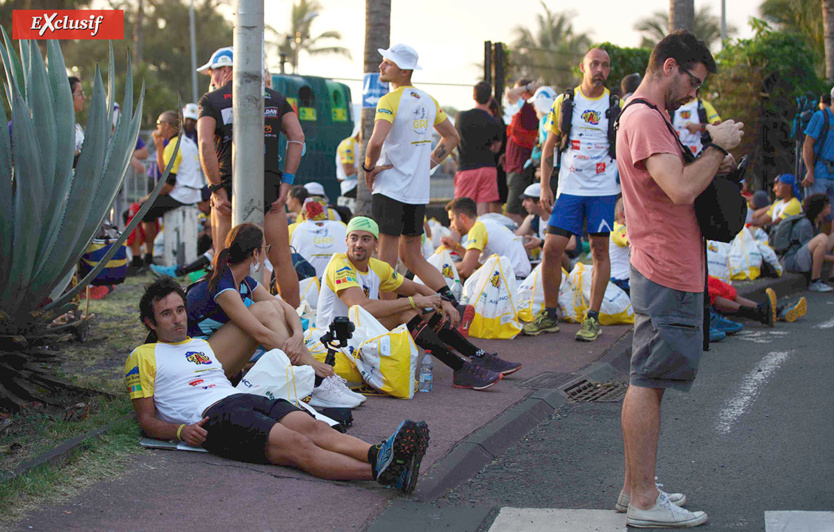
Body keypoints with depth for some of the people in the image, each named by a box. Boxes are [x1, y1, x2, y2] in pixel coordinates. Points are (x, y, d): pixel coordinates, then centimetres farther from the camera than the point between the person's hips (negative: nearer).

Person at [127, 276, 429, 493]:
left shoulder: (201, 346, 33)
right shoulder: (143, 357, 14)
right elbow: (147, 420, 7)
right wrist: (181, 431, -13)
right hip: (210, 417, -7)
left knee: (313, 427, -25)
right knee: (296, 445, -31)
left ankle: (380, 455, -51)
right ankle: (379, 472, -52)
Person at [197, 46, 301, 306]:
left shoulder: (211, 100, 4)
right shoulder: (275, 97, 14)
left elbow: (205, 144, -11)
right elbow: (297, 137, 3)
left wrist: (217, 189, -9)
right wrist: (286, 182, 1)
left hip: (230, 188, -2)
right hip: (269, 189, 3)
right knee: (282, 261, 8)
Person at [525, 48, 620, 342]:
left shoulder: (617, 106, 4)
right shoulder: (564, 103, 6)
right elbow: (549, 147, 10)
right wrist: (545, 187, 3)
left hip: (603, 189, 0)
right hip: (569, 188, 1)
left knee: (599, 250, 2)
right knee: (551, 249, -4)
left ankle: (593, 318, 11)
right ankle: (550, 315, 10)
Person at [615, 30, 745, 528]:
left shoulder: (648, 116, 18)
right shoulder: (646, 119, -16)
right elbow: (681, 189, -28)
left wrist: (711, 162, 9)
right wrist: (717, 147, -14)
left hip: (671, 270, 11)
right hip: (666, 274, -11)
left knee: (650, 382, 14)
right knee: (647, 383, -5)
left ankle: (637, 488, 22)